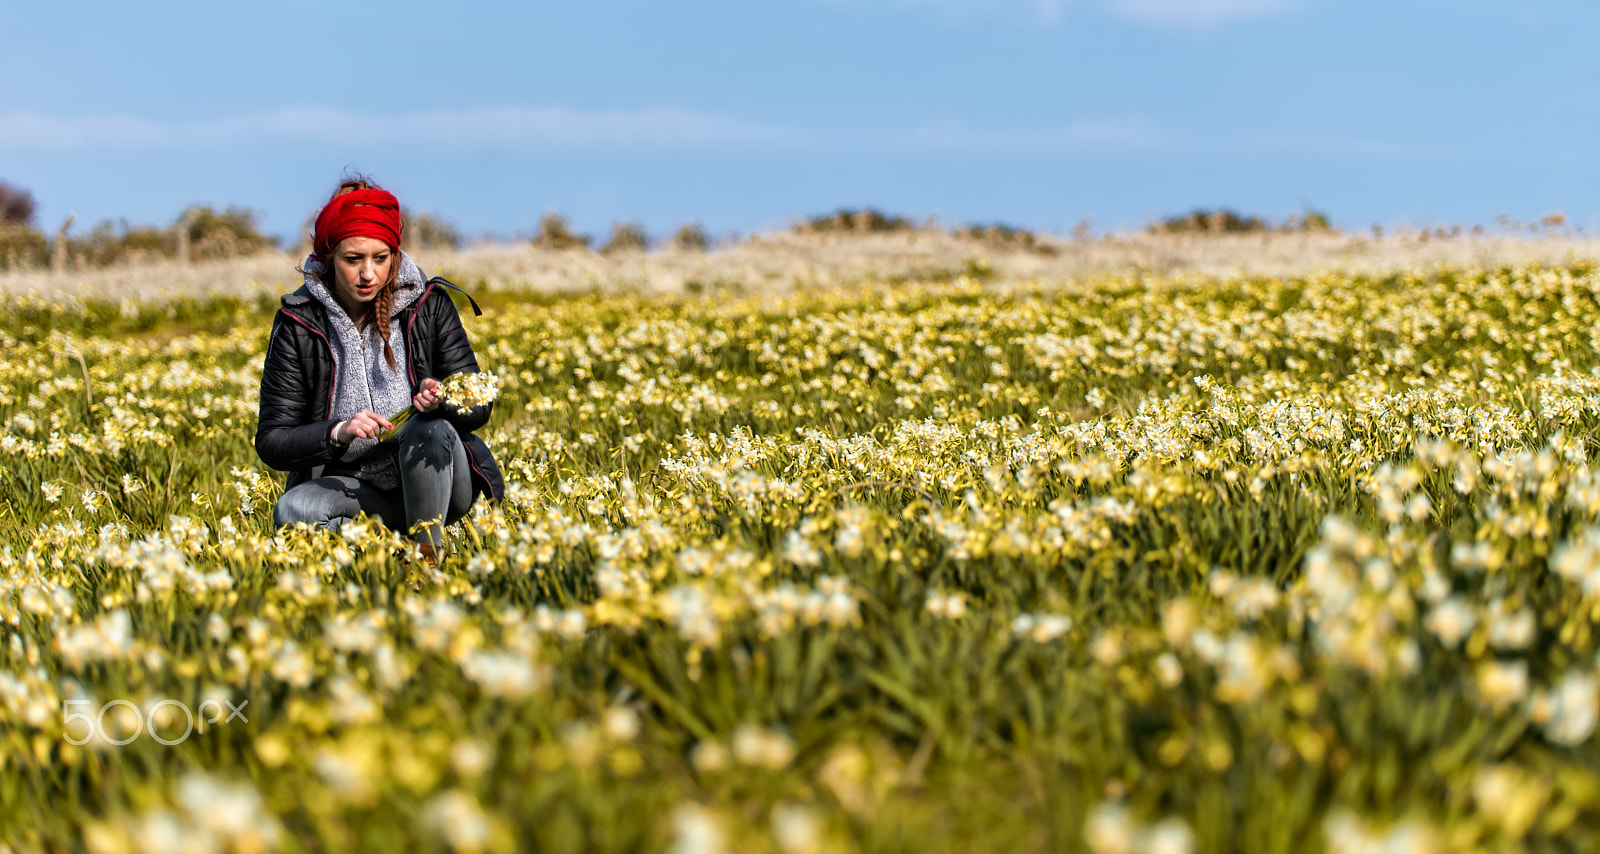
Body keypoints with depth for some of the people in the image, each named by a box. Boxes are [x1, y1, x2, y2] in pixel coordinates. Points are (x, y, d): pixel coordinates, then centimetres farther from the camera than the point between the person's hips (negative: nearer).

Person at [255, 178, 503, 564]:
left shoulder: (428, 304, -5)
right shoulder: (299, 324, -6)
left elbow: (480, 406, -2)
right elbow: (271, 443, -6)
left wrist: (443, 400, -26)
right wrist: (338, 433, -26)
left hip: (436, 479, 0)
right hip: (352, 485, 0)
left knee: (430, 428, -33)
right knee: (293, 511, -30)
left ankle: (430, 556, -22)